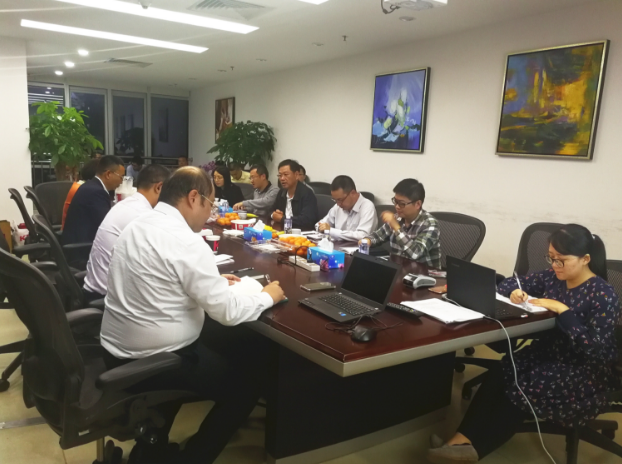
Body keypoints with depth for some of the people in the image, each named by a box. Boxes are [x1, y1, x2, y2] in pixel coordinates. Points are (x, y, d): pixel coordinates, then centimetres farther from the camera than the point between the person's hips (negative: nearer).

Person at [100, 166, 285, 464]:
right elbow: (227, 313, -21)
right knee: (248, 382, 9)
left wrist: (213, 281, 16)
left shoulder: (137, 226, 5)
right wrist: (267, 296, -3)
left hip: (117, 352, 9)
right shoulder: (185, 241, -23)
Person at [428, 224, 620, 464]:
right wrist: (514, 292, -12)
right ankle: (464, 438, -30)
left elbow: (596, 348, -24)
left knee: (525, 389, -28)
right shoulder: (552, 278, 2)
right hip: (548, 353, 6)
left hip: (586, 372, -6)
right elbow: (508, 283, 12)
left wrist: (563, 310, -26)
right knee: (500, 376, -22)